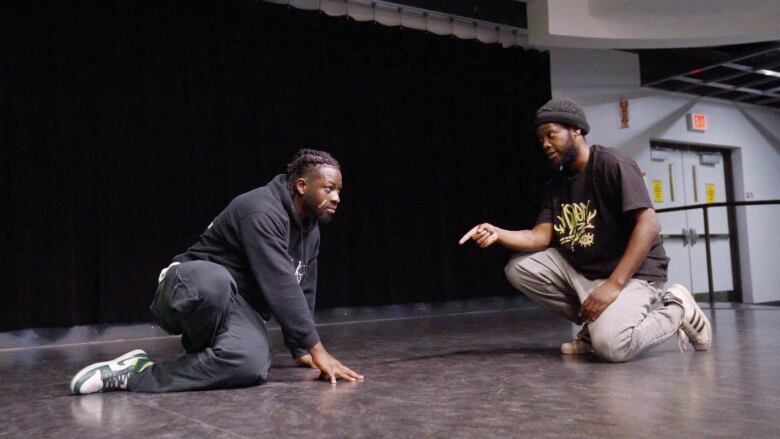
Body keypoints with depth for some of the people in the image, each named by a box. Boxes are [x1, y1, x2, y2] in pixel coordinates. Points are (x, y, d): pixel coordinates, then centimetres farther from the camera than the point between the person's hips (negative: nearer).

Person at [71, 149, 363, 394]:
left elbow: (301, 293, 19)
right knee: (214, 282, -47)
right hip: (196, 286, -7)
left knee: (252, 365, -31)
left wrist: (301, 349, 13)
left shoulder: (310, 230, 10)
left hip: (240, 308, 7)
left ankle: (140, 374, -13)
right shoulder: (262, 211, -20)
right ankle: (207, 348, -14)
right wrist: (316, 348, -27)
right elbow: (280, 287, -28)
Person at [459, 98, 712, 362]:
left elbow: (649, 225, -22)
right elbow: (541, 236, 0)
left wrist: (613, 284, -29)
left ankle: (677, 311, -1)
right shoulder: (555, 185, 10)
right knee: (518, 268, -5)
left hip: (631, 271, -8)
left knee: (611, 345, -32)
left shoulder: (612, 164, -14)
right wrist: (498, 234, -20)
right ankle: (595, 324, 4)